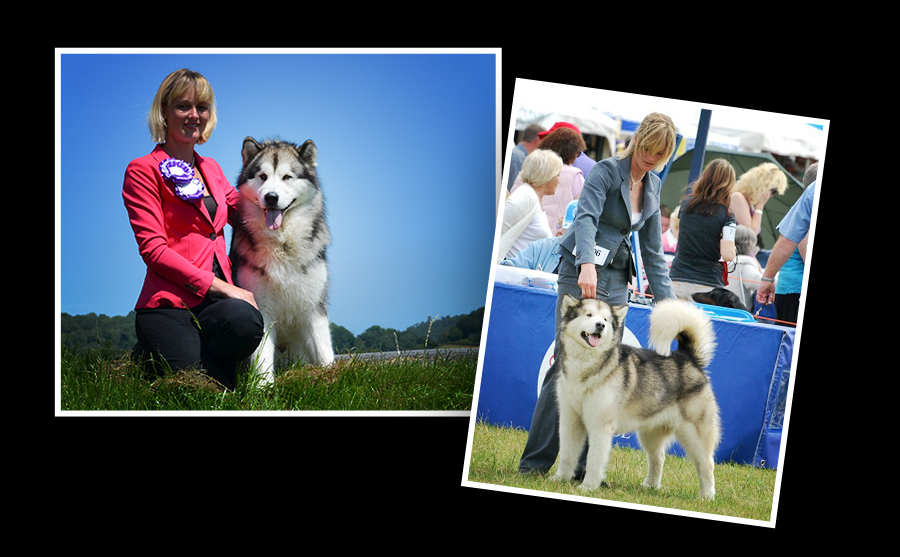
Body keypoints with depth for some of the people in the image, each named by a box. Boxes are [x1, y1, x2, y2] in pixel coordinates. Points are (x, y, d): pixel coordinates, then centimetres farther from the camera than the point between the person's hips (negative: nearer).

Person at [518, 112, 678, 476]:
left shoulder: (653, 187, 14)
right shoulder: (606, 171, -7)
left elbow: (653, 251, 17)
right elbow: (586, 218, -24)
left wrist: (667, 300, 10)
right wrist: (588, 264, -41)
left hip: (617, 280, 7)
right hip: (581, 272, -7)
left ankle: (581, 465, 5)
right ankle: (535, 462, -9)